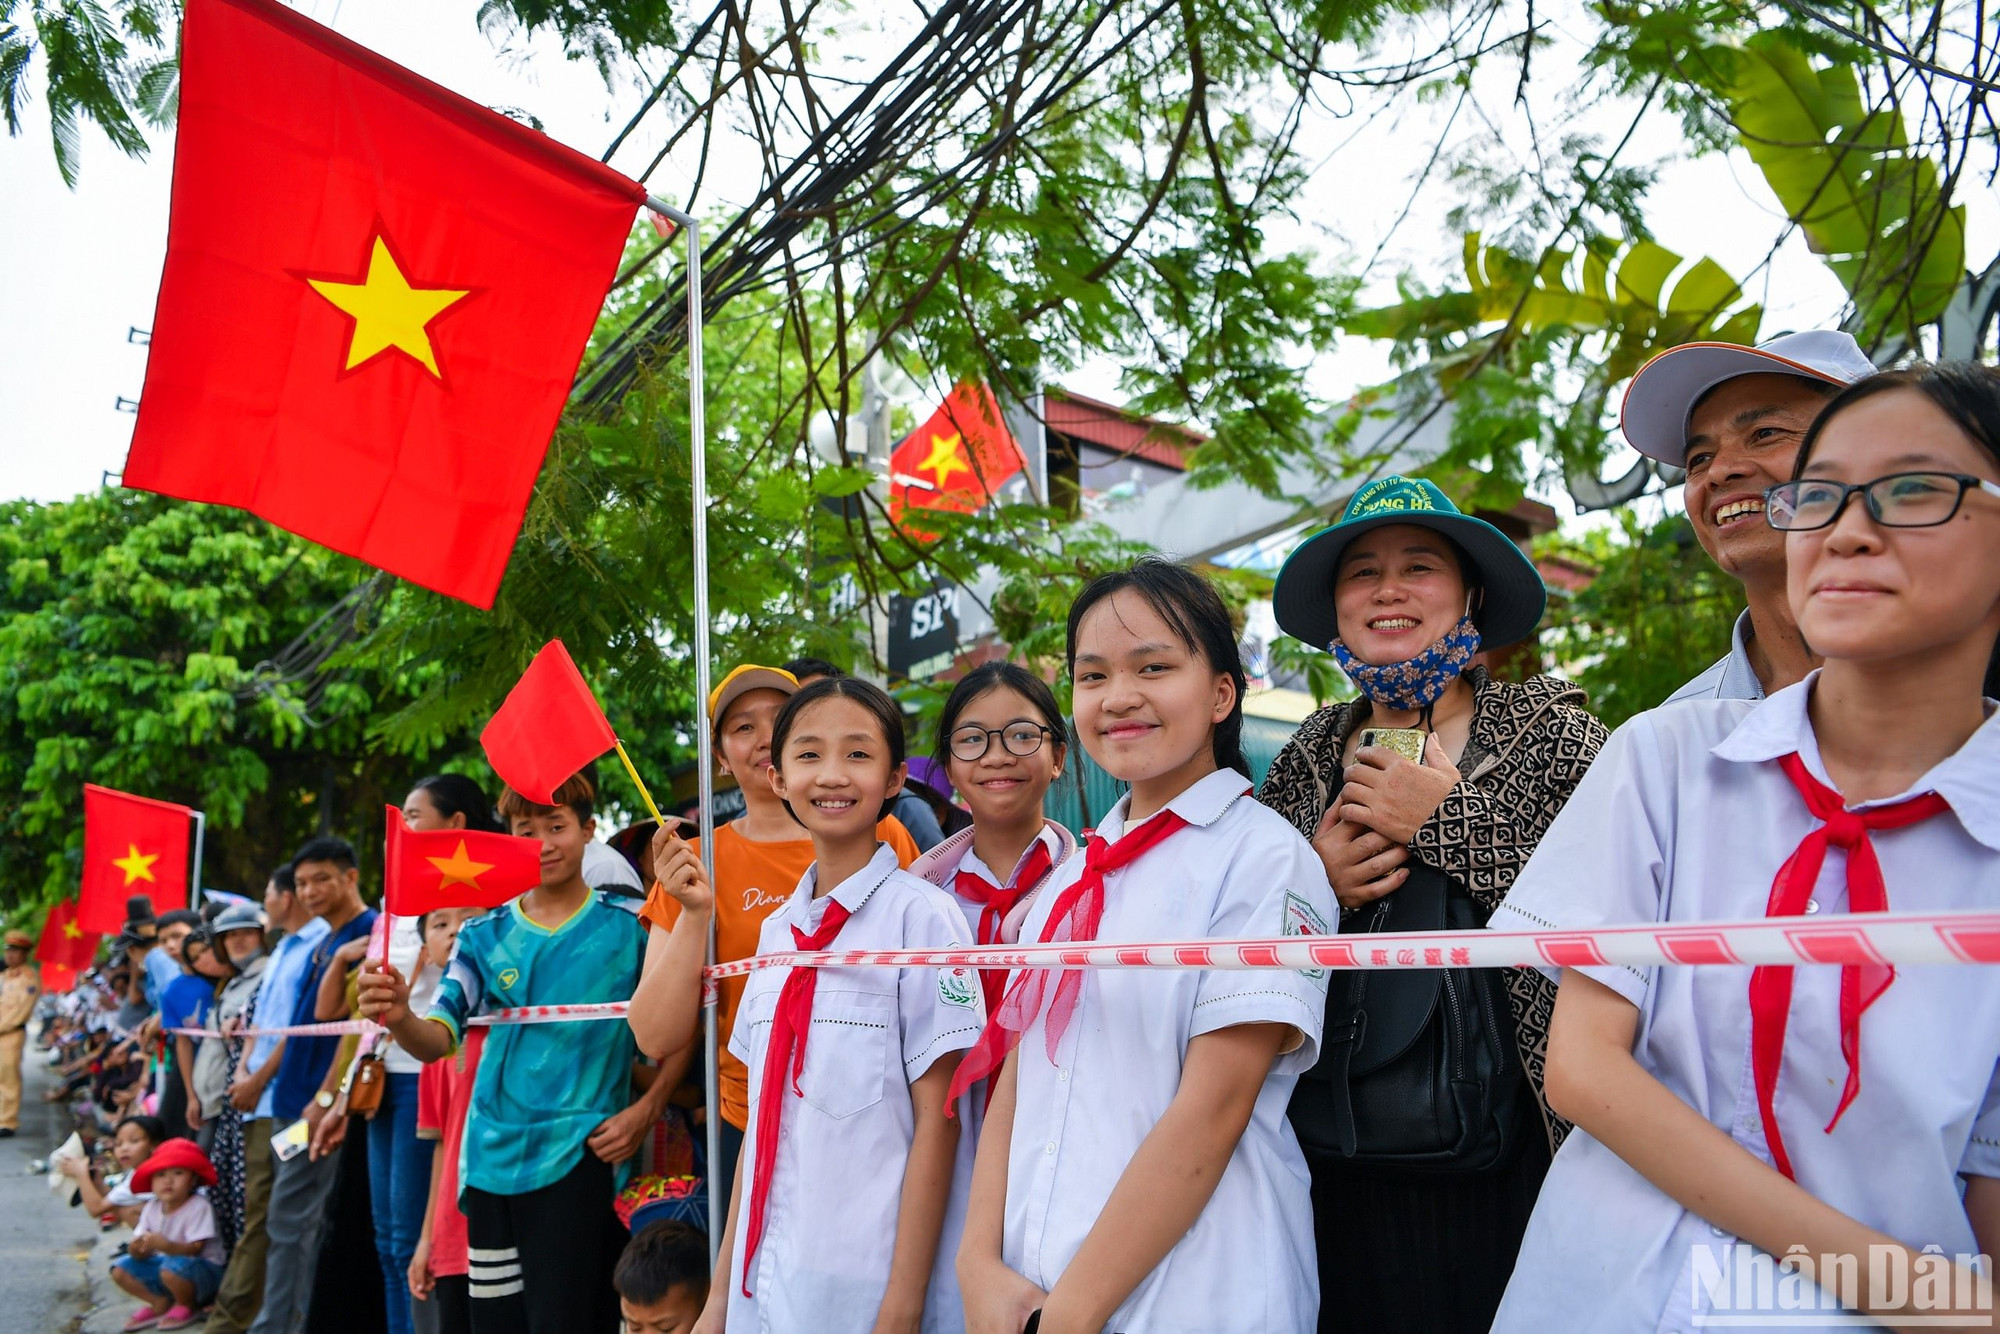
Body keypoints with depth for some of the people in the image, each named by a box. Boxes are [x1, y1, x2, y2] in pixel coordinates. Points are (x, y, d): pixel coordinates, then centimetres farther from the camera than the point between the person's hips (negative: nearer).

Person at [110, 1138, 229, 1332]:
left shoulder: (198, 1207, -21)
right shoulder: (151, 1208, -2)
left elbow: (195, 1249, -26)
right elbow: (144, 1253, -4)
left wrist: (166, 1245, -41)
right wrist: (137, 1249, -28)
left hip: (202, 1268, -7)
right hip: (163, 1262, 7)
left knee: (173, 1267, -37)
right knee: (120, 1269, -6)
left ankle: (186, 1307, -4)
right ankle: (160, 1303, 11)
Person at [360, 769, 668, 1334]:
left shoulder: (627, 929, -1)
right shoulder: (485, 937, 8)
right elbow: (438, 1039, -2)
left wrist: (644, 1111, -10)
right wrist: (399, 1018, -23)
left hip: (579, 1156, -3)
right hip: (493, 1158, 4)